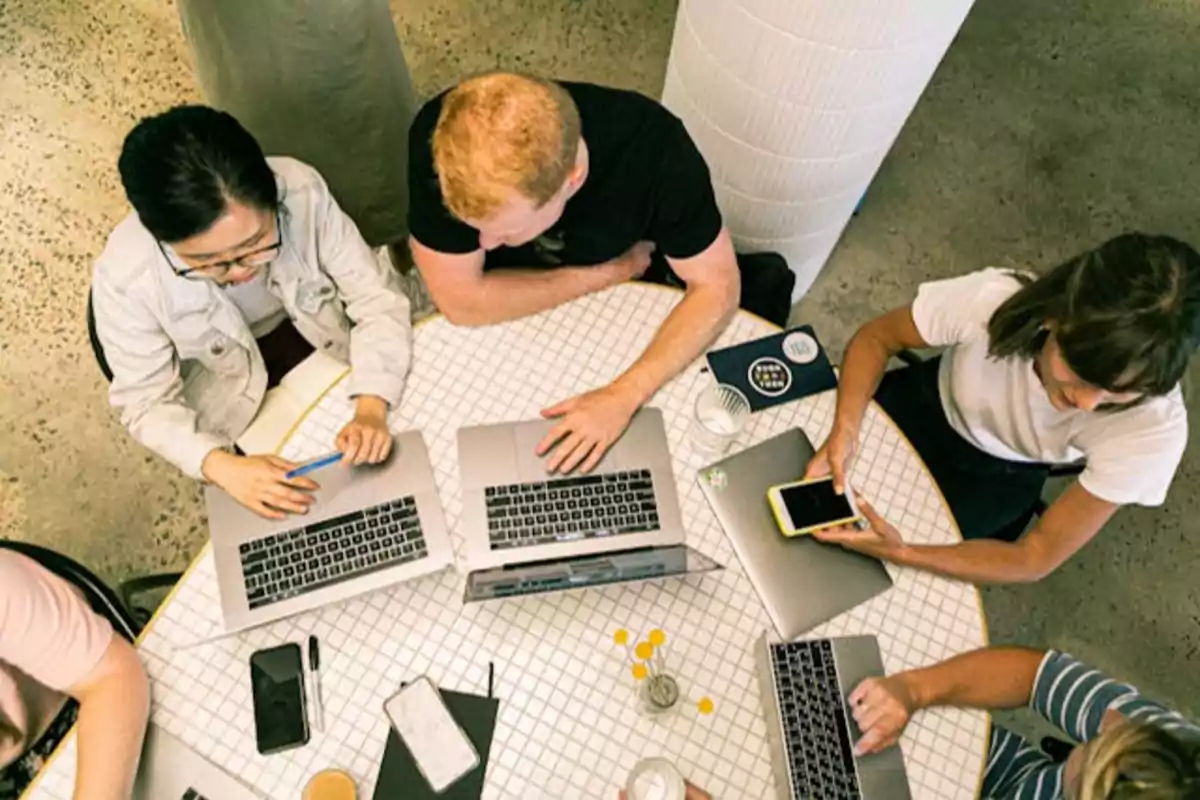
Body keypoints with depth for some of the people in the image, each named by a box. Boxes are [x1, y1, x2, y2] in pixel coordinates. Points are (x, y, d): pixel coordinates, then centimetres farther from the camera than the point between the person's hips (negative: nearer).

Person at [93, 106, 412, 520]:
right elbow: (147, 402, -20)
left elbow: (377, 299, -25)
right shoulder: (125, 279, -32)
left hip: (325, 340, 1)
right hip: (229, 388, -1)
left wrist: (371, 408, -39)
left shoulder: (302, 192, -33)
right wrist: (224, 467, -36)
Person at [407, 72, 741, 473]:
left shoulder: (652, 145, -34)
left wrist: (624, 395, -37)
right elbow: (462, 301, -29)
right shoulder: (440, 137, -35)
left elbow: (717, 286, -25)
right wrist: (614, 270, -25)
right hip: (506, 313, 0)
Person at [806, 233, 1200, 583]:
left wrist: (902, 553, -41)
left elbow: (1037, 558, -26)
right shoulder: (990, 299, -38)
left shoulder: (1154, 428, -36)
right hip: (930, 405, 1)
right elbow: (875, 339, -18)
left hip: (1001, 477, 0)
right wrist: (844, 430, -36)